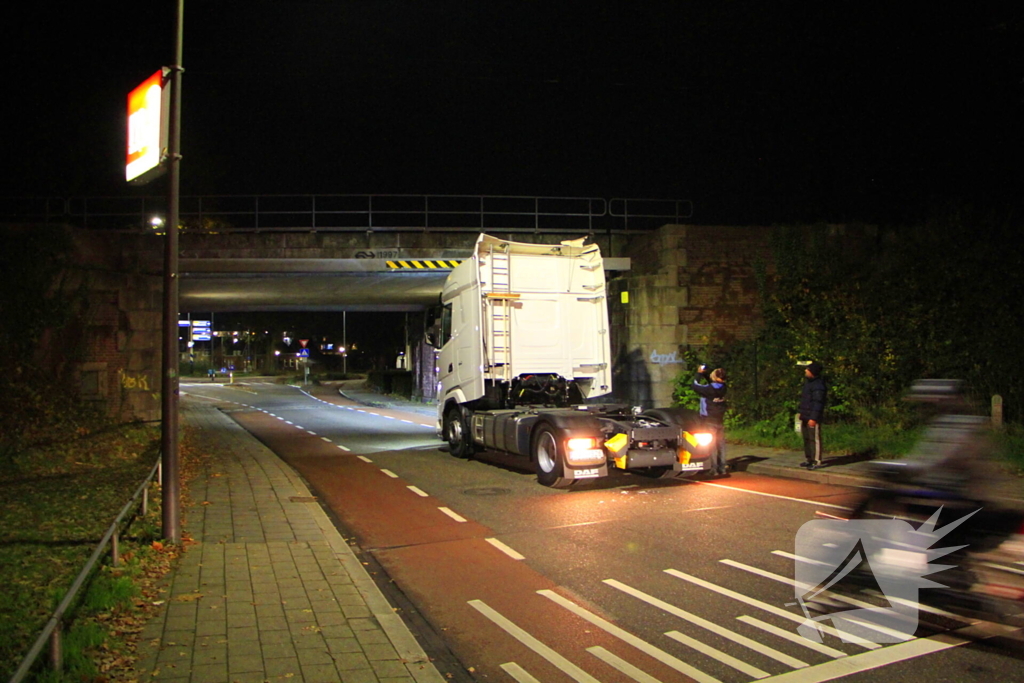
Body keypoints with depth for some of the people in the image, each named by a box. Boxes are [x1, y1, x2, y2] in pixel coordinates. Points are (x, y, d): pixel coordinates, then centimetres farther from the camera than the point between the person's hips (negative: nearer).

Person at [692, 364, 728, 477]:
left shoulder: (709, 389, -21)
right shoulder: (722, 387, 1)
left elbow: (696, 386, -12)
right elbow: (712, 382, 18)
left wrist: (699, 373, -2)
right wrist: (704, 373, 5)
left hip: (710, 421, -7)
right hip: (720, 421, 7)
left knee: (712, 445, -3)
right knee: (721, 445, 10)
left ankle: (714, 470, -2)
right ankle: (722, 469, 14)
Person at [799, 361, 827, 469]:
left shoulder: (818, 385, -17)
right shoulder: (808, 381, 14)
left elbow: (818, 403, -21)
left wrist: (813, 418, -24)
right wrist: (802, 413, 23)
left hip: (813, 417, -10)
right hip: (805, 416, 10)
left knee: (814, 439, -6)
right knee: (806, 439, 15)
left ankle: (817, 461, -2)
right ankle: (808, 459, 23)